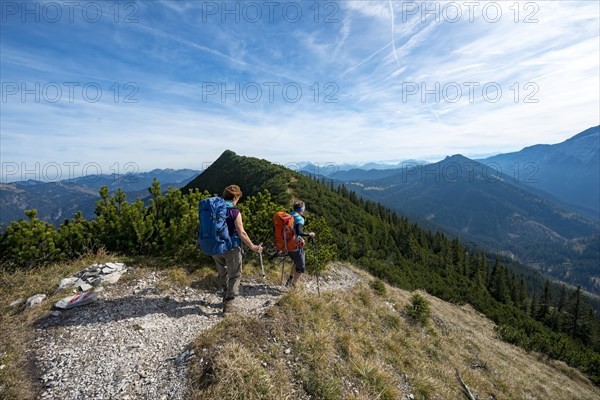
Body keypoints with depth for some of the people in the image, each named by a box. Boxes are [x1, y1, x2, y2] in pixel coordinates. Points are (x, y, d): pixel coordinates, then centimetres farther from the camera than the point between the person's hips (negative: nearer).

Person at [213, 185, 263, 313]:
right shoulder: (234, 212, -15)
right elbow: (241, 233, -17)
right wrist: (252, 246, -7)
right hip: (231, 248, -6)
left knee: (222, 273, 24)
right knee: (235, 275, 8)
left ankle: (226, 295, 39)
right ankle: (229, 304, 7)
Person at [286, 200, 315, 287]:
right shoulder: (299, 218, -17)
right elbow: (299, 232, -32)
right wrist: (309, 234, -19)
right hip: (296, 247, -8)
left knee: (296, 262, 31)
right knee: (301, 268, 11)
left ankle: (290, 278, 29)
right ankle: (293, 285, 15)